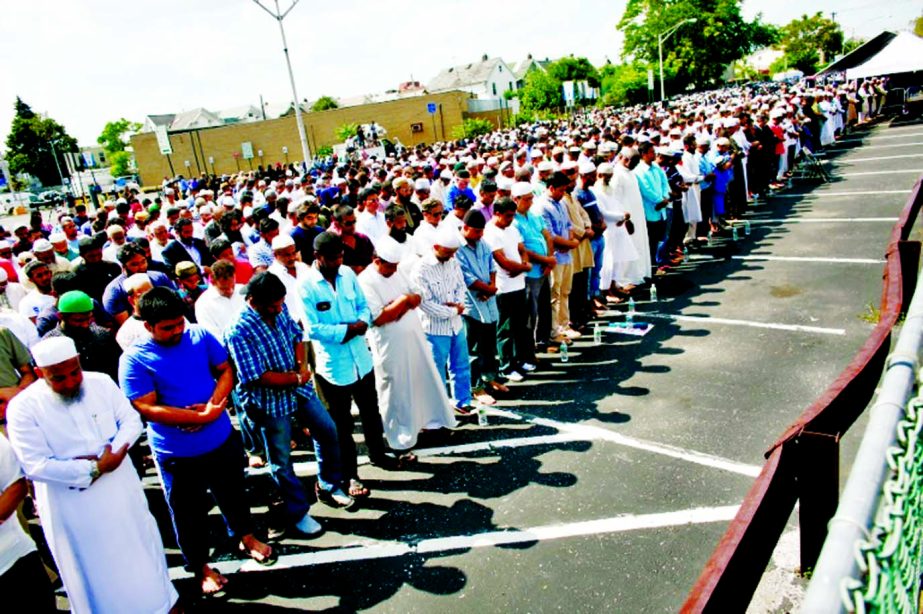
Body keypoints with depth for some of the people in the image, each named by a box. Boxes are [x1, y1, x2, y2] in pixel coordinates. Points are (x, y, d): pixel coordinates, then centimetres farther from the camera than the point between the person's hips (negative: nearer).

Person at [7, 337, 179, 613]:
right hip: (72, 505, -3)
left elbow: (131, 419, -2)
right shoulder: (23, 407, -16)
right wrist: (94, 469, -22)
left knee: (140, 547, 20)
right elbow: (35, 466, -19)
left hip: (120, 488, 3)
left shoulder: (101, 383, -7)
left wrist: (115, 452, -20)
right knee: (95, 568, 14)